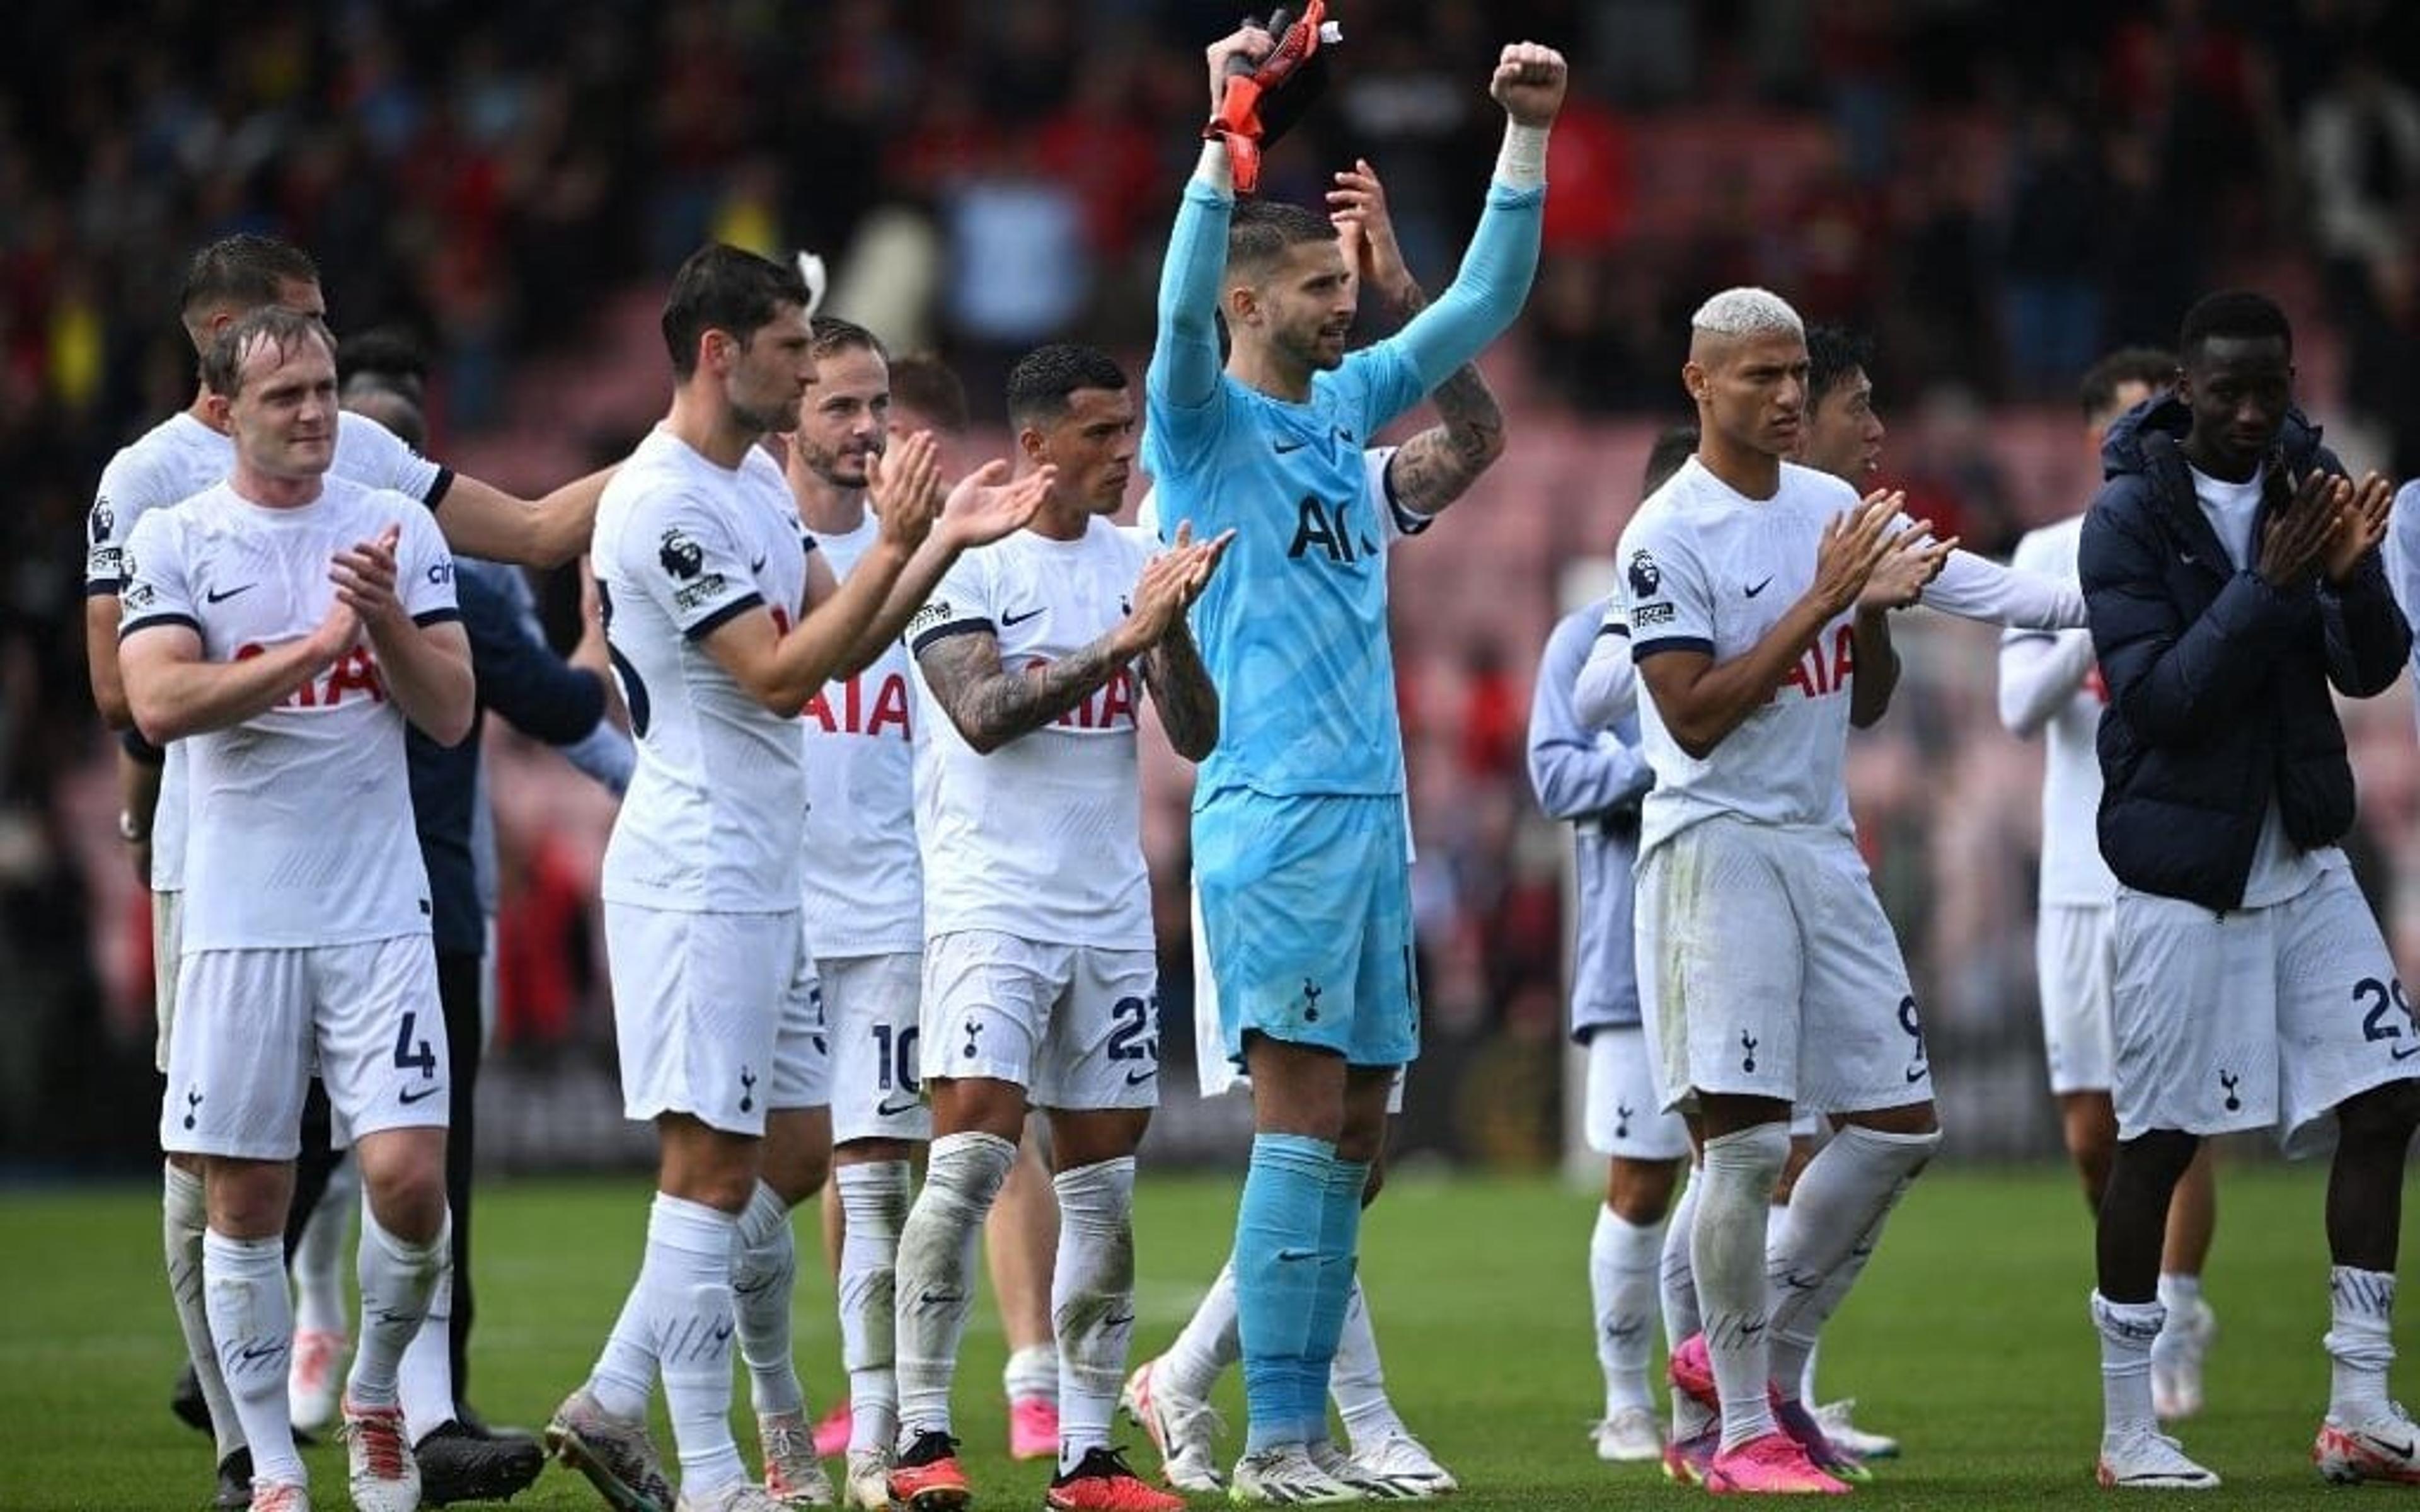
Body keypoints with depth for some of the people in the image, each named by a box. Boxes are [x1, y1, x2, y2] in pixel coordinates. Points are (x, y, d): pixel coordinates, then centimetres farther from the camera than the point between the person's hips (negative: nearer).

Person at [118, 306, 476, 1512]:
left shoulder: (396, 530, 7)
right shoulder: (175, 541, 1)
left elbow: (450, 715, 4)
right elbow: (158, 702, -13)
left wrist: (388, 618, -13)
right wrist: (318, 646, -18)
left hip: (379, 909, 1)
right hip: (237, 915, -1)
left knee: (408, 1177, -10)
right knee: (245, 1200, 2)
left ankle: (375, 1397, 15)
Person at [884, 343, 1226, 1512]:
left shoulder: (1135, 563, 10)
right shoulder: (965, 559, -5)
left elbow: (1198, 738, 6)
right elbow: (983, 716, -17)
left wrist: (1173, 633, -12)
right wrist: (1119, 643, -23)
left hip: (1111, 911, 6)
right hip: (992, 901, -6)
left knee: (1103, 1184, 5)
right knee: (972, 1154, -16)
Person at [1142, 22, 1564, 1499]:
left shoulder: (1351, 403, 15)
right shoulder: (1205, 422, -4)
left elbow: (1486, 301, 18)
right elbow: (1184, 301, -23)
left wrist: (1530, 138, 8)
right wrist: (1227, 129, -32)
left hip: (1373, 811, 7)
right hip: (1277, 812, -7)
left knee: (1355, 1133, 7)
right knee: (1303, 1118, -11)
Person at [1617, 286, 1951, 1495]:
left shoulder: (1834, 509, 12)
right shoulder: (1667, 535, -10)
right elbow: (1696, 716, -17)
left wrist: (1878, 609, -2)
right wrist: (1820, 601, -18)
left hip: (1823, 843, 7)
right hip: (1716, 845, -7)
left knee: (1899, 1125, 5)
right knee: (1743, 1137, -9)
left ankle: (1762, 1352, 19)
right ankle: (1745, 1430, -3)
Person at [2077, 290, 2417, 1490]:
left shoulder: (2308, 482, 4)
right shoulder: (2130, 519, -11)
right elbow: (2159, 697, -17)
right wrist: (2270, 584, -26)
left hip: (2302, 856, 5)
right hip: (2181, 868, -5)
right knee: (2156, 1139, -2)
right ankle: (2127, 1428, 7)